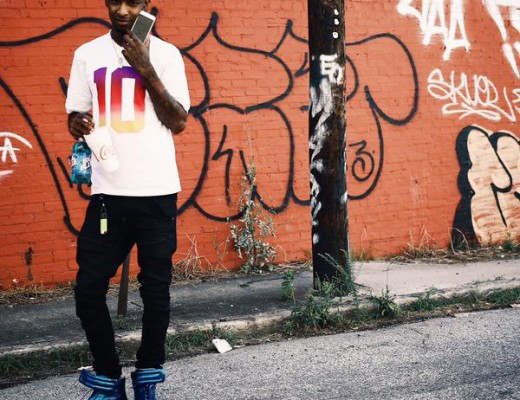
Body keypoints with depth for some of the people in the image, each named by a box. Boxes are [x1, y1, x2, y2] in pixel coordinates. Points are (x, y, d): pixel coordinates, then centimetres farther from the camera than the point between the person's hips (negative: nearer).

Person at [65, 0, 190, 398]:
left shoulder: (165, 54, 2)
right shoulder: (87, 54, 9)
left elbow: (178, 122, -4)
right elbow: (75, 115, 17)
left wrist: (146, 69, -13)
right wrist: (78, 123, -7)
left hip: (156, 191, -2)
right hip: (107, 191, 2)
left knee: (156, 287, 3)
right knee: (88, 288, -2)